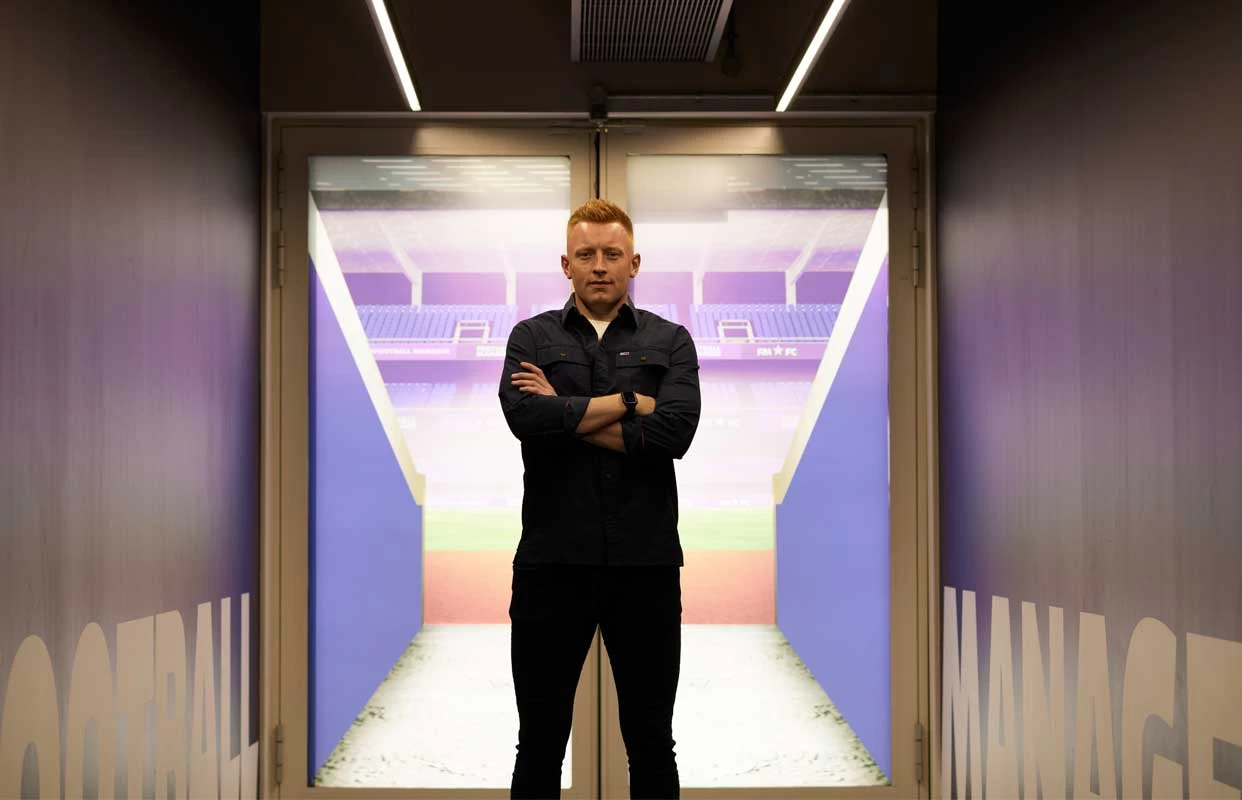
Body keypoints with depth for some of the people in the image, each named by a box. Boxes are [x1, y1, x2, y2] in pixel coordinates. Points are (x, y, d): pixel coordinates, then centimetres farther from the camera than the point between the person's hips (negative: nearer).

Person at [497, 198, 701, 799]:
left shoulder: (670, 342, 5)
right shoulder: (532, 337, 6)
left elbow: (673, 433, -13)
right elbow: (525, 415, -14)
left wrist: (564, 414, -10)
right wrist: (630, 401, -10)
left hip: (646, 564, 0)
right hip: (552, 562, 0)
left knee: (651, 744, 11)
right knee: (540, 743, 10)